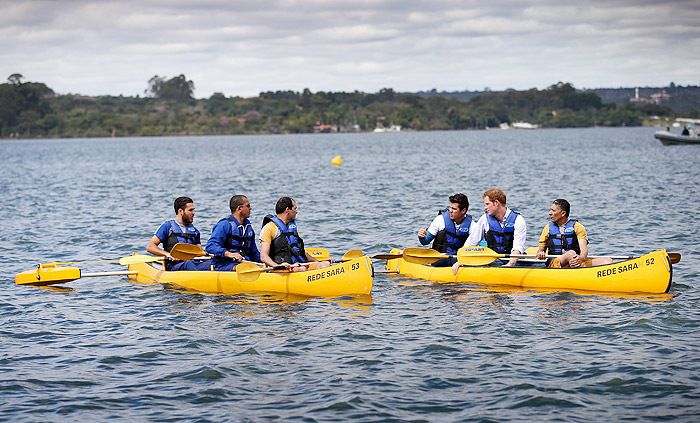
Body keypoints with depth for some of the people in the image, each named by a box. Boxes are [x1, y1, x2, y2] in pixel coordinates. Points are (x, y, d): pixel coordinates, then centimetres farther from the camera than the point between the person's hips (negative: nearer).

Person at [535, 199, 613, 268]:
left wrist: (581, 258, -30)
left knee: (607, 260, -22)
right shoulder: (548, 229, 16)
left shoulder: (577, 227, 8)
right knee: (571, 253, -36)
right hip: (555, 264, -1)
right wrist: (540, 253, -4)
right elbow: (541, 249, 22)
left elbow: (584, 249, -5)